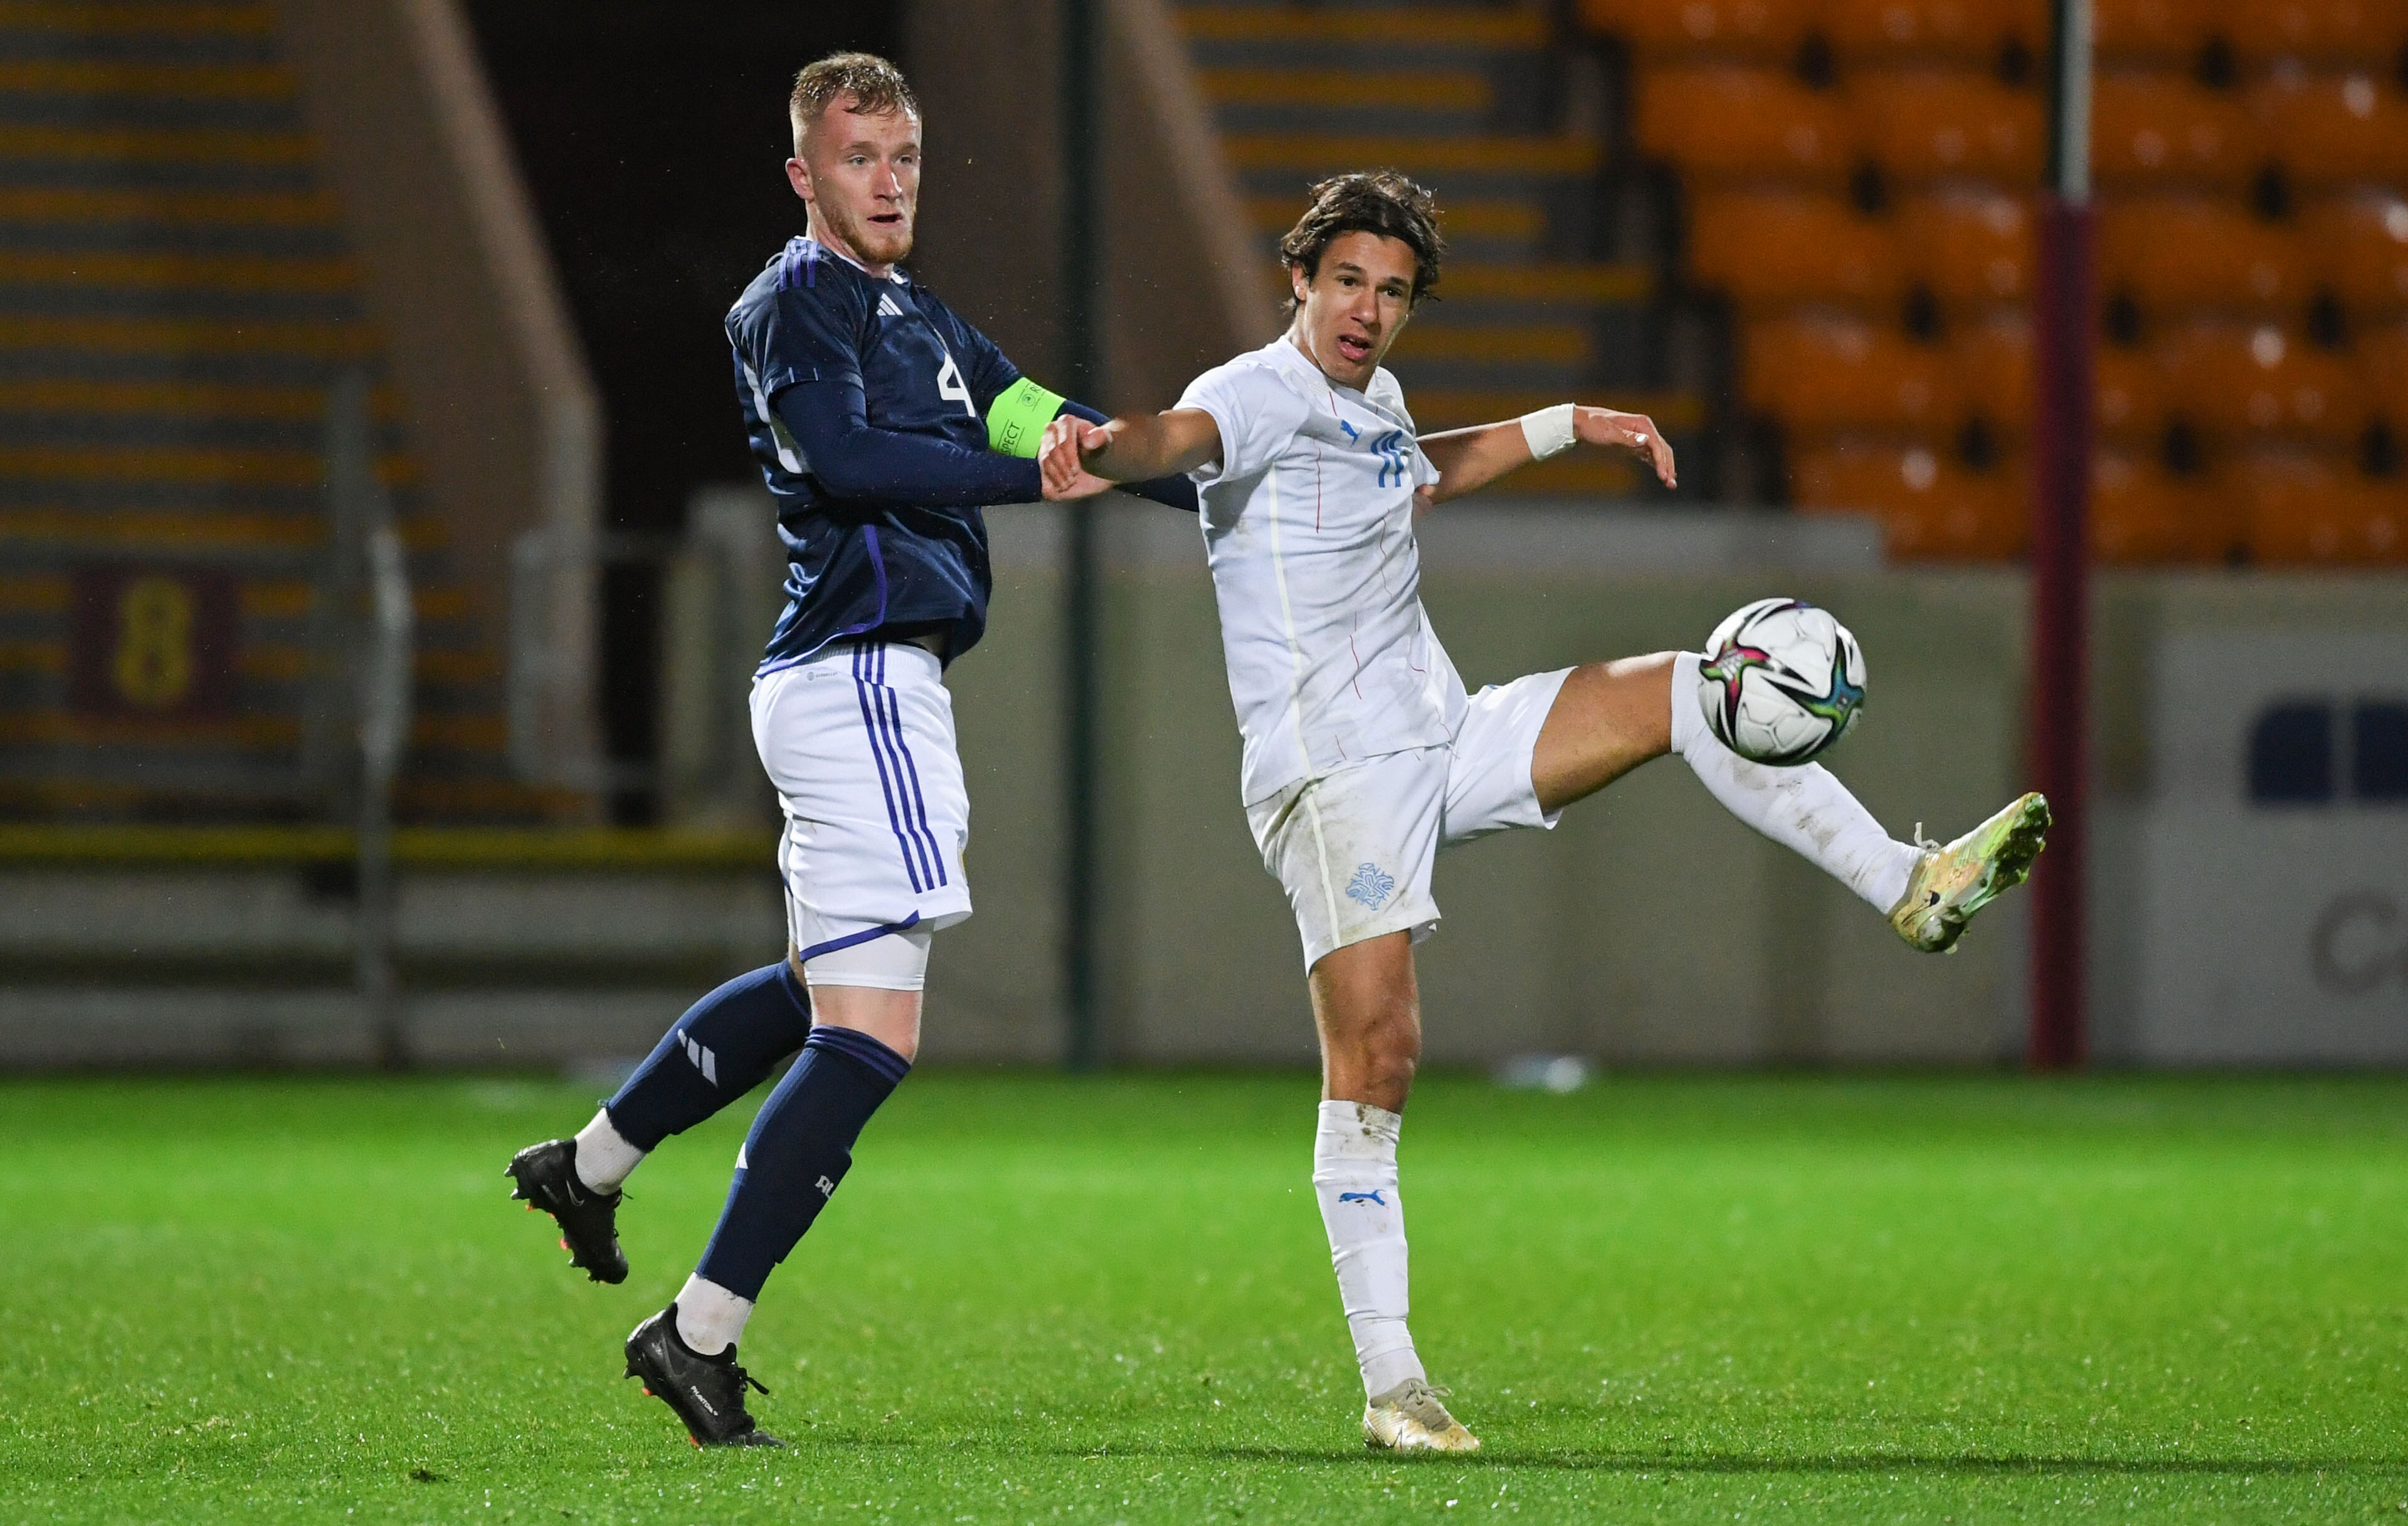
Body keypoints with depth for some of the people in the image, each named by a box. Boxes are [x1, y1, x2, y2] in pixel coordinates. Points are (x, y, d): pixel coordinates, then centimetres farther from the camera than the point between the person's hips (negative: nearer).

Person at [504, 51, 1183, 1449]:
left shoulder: (915, 317, 20)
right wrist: (1032, 480, -24)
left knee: (824, 990, 25)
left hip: (878, 688, 10)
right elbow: (847, 456, -22)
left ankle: (592, 1163, 36)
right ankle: (702, 1333, -10)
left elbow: (1048, 423, 20)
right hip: (859, 679, -10)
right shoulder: (794, 305, -7)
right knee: (872, 1039, -12)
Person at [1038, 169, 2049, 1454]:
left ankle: (1909, 886, 8)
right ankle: (1389, 1385, -10)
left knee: (1682, 694, 1)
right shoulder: (1260, 395, -14)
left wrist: (1572, 425, 35)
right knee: (1375, 1051, -13)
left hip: (1445, 741, 8)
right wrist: (1103, 447, -61)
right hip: (1332, 772, -8)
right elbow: (1185, 435, -38)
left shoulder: (1375, 401, 13)